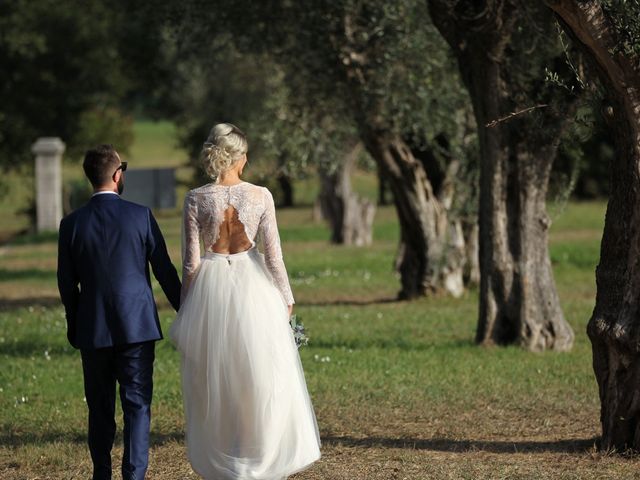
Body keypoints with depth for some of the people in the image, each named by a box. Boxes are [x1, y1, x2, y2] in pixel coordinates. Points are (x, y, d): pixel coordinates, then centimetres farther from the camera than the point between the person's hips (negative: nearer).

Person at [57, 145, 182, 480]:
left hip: (92, 329, 2)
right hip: (136, 326, -2)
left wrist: (74, 324, 18)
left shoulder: (72, 224, -4)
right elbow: (164, 270, -3)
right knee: (137, 405, 1)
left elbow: (66, 283, 3)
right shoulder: (140, 216, -8)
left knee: (100, 407, 12)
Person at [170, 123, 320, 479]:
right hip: (252, 287, 0)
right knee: (263, 378, 10)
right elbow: (273, 253, -5)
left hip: (210, 289, 0)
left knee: (215, 382, 10)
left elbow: (191, 259, -4)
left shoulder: (196, 199, -6)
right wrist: (286, 297, 7)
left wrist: (186, 305, 5)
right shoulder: (260, 196, -6)